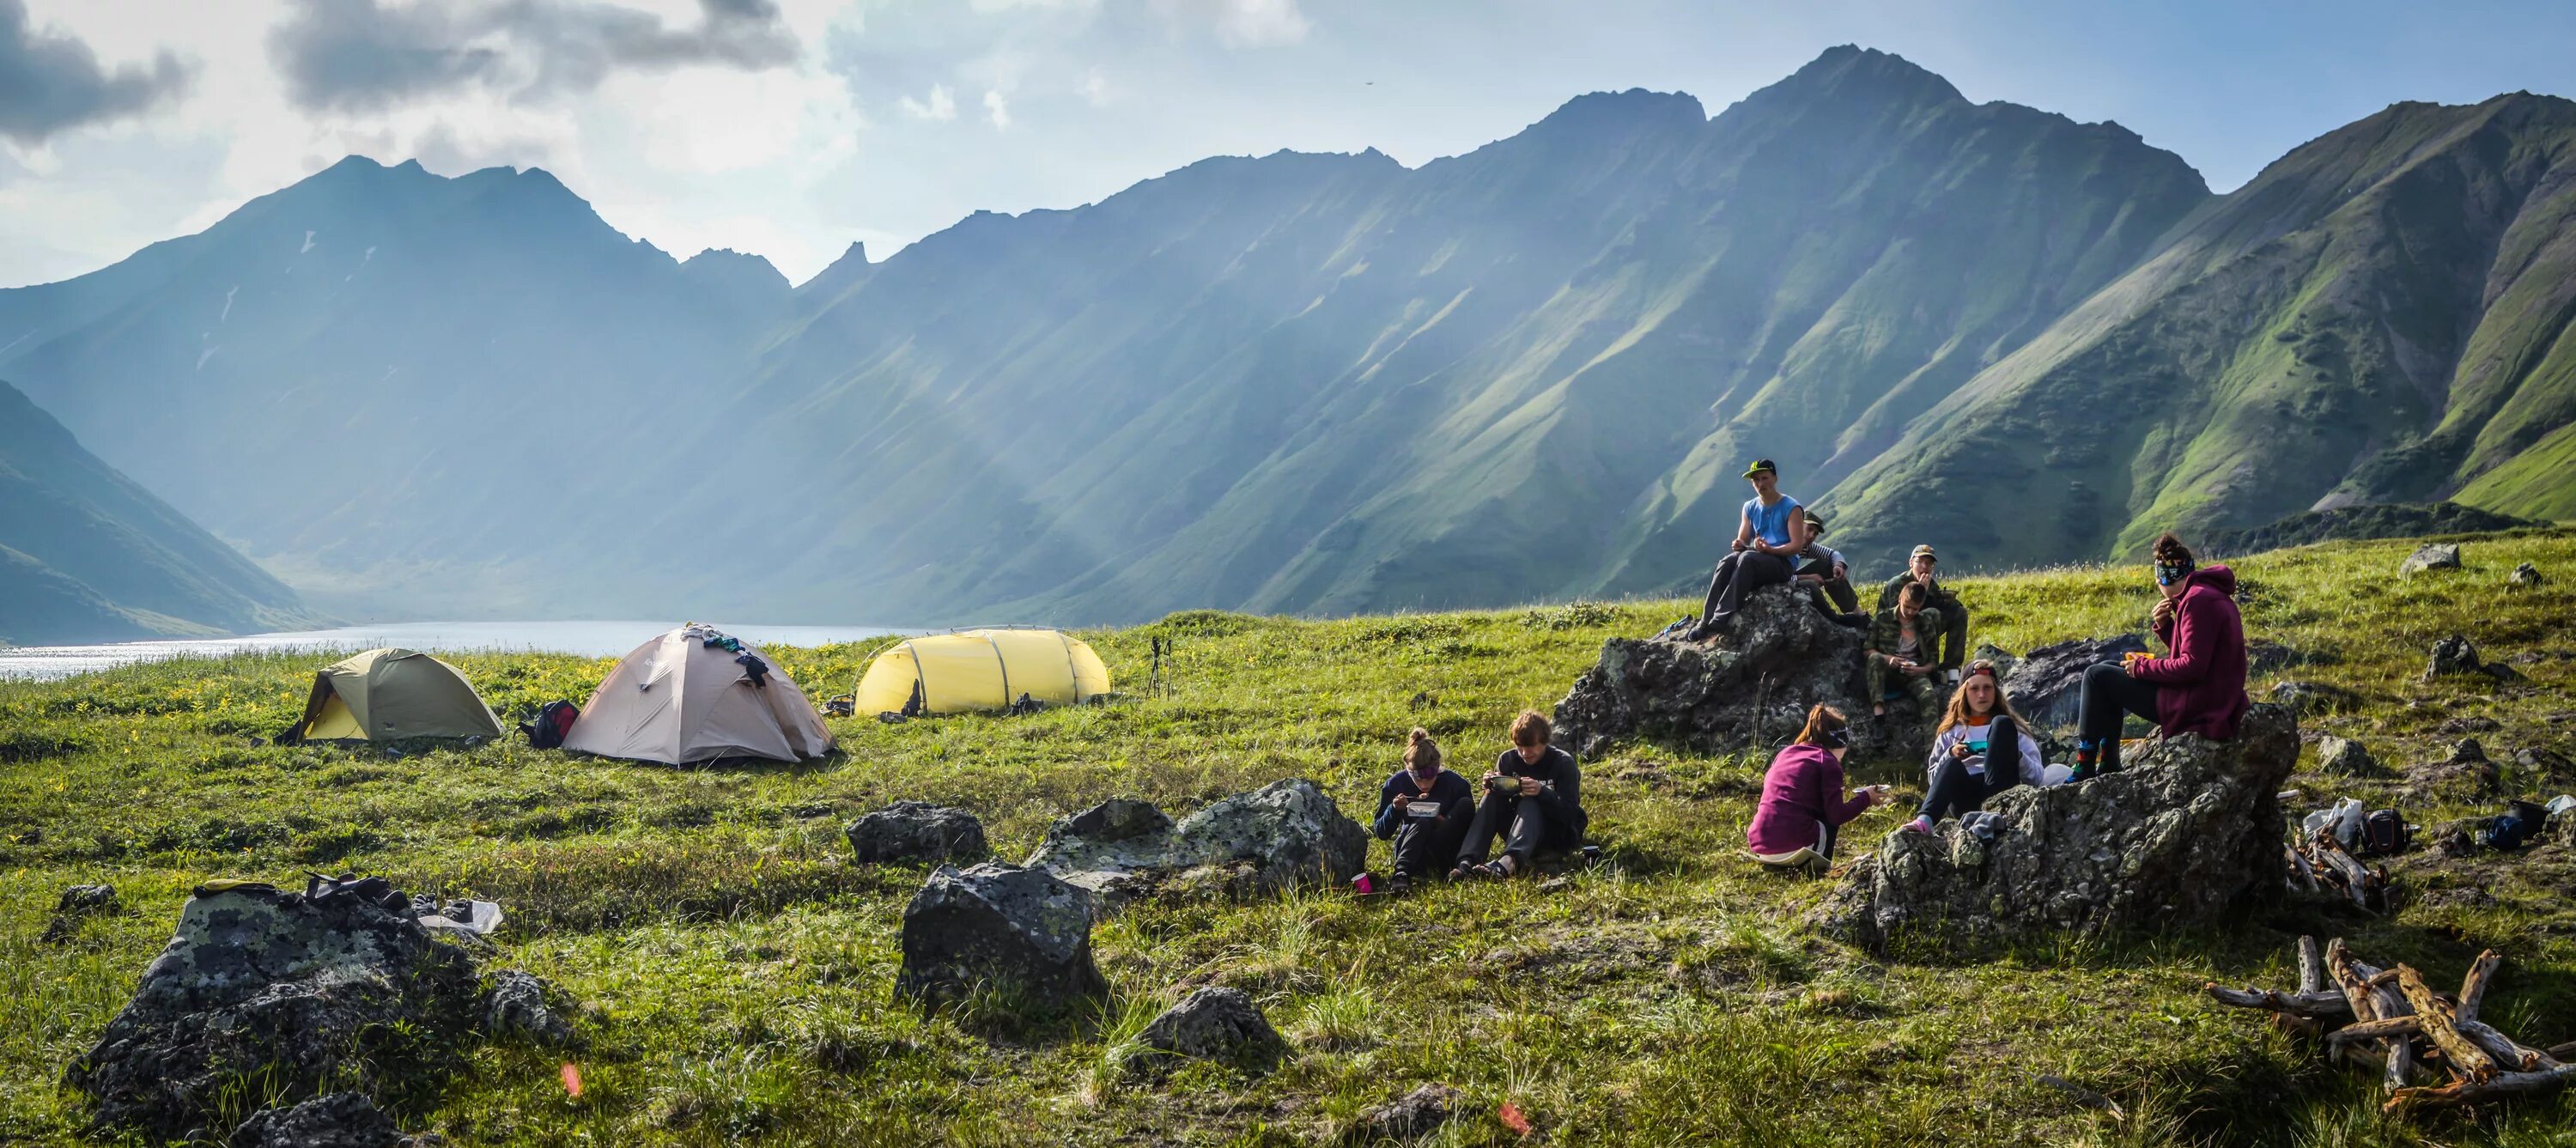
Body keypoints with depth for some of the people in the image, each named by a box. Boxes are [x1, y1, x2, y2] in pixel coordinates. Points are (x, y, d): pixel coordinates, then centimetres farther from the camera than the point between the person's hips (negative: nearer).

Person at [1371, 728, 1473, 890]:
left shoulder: (1455, 783, -8)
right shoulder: (1395, 785, -6)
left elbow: (1468, 822, -3)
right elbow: (1382, 834, -2)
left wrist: (1447, 825, -23)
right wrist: (1394, 809, -21)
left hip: (1445, 851, 1)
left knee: (1465, 803, -21)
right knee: (1422, 824, -34)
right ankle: (1402, 873, -54)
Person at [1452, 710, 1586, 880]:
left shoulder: (1563, 762, -10)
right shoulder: (1507, 759, 1)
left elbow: (1569, 812, -19)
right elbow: (1496, 803, 0)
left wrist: (1542, 792, -34)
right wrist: (1492, 787, -22)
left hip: (1559, 834, -4)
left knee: (1529, 803, -33)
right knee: (1492, 797, -21)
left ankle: (1509, 862, -64)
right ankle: (1467, 862, -42)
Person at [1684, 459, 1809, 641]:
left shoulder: (1791, 508, -2)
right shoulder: (1750, 508, 16)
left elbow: (1797, 545, -9)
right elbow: (1742, 542, 16)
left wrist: (1770, 549, -24)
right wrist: (1739, 545, -10)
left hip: (1782, 563, -5)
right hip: (1754, 560, 5)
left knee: (1747, 558, -36)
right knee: (1728, 561, -29)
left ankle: (1720, 620, -47)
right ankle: (1706, 621, -40)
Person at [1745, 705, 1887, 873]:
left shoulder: (1785, 753, 21)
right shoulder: (1828, 762, 1)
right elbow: (1836, 815, -6)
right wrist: (1865, 798, 11)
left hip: (1758, 846, 6)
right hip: (1793, 846, -6)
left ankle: (1775, 863, 12)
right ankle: (1817, 863, 1)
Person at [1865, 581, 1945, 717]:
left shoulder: (1926, 624, 10)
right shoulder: (1883, 618, 5)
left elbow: (1932, 660, 10)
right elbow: (1866, 650, 3)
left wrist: (1920, 669, -13)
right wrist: (1887, 658, -17)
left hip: (1914, 675, 1)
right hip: (1886, 674, -1)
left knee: (1928, 694, -32)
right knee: (1875, 658, -35)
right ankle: (1878, 708, -50)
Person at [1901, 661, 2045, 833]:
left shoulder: (2009, 727, 23)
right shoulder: (1952, 732, 26)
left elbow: (2037, 776, 11)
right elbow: (1933, 778, 20)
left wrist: (2016, 755, -9)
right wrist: (1950, 756, 1)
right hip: (1964, 800, 1)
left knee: (2002, 723, -16)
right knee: (1952, 766, -32)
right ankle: (1924, 820, -58)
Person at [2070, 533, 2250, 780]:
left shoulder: (2198, 600, -19)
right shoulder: (2212, 595, 14)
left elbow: (2192, 666, -24)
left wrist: (2143, 667, -12)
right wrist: (2166, 627, 3)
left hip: (2197, 710, -11)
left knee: (2097, 676, -4)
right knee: (2109, 669, 22)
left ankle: (2084, 770, 1)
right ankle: (2108, 767, 20)